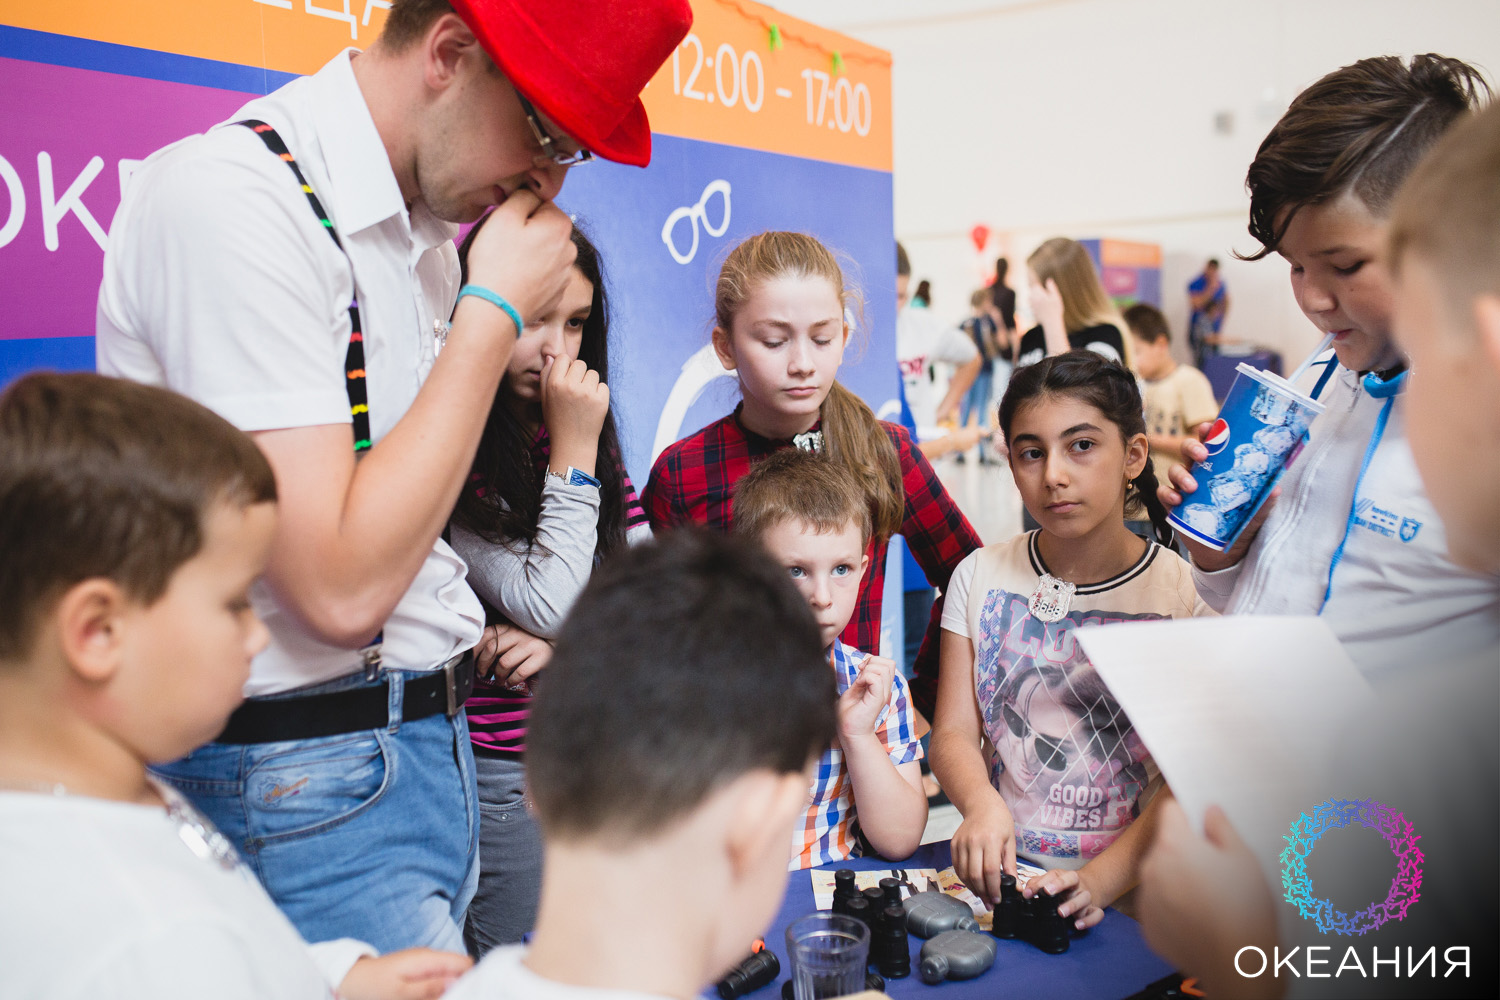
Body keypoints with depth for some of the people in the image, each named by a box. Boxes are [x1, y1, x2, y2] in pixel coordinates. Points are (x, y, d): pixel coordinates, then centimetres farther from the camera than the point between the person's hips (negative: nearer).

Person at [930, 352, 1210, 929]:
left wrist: (1100, 880, -21)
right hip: (1001, 871, 3)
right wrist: (982, 802, -21)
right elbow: (954, 733, 2)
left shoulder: (1186, 594, -3)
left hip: (1133, 884, -2)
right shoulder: (981, 577, 6)